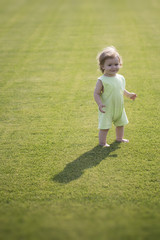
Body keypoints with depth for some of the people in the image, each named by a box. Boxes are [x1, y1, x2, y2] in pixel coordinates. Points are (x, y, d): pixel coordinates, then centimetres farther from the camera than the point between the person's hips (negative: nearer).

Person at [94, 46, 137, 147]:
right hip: (107, 109, -7)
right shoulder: (102, 80, -19)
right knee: (105, 127, -2)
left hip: (119, 108, 7)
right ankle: (102, 142, 14)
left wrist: (129, 94, 19)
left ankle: (119, 138, 45)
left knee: (121, 124, 23)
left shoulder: (120, 78, 1)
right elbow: (96, 93, -17)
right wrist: (100, 103, -29)